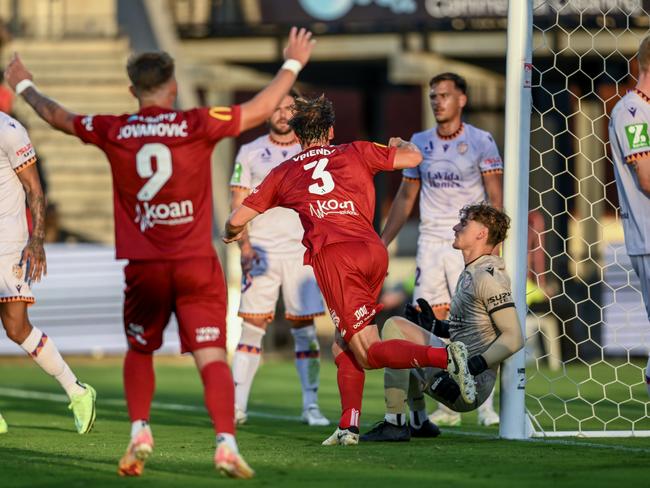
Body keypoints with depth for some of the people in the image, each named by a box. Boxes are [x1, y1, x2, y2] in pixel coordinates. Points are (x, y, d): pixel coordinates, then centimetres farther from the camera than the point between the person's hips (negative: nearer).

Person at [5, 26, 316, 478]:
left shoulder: (113, 132, 0)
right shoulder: (198, 125, -5)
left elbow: (57, 116, 17)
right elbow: (261, 109, 4)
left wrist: (24, 86, 36)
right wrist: (293, 64, 18)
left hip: (143, 266, 2)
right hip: (196, 263, -2)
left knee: (139, 351, 22)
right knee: (212, 355, -5)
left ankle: (140, 431, 10)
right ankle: (227, 443, -18)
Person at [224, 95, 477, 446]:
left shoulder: (283, 173, 20)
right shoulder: (355, 153, 20)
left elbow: (237, 219, 23)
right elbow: (413, 157, 17)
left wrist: (231, 234, 48)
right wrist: (400, 144, 41)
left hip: (332, 256, -3)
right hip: (373, 251, 3)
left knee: (368, 353, -7)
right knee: (344, 346, 18)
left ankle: (445, 357, -31)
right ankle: (348, 426, 4)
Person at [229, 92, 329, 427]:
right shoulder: (250, 153, 8)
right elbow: (237, 203, 4)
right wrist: (245, 245, -9)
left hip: (301, 251, 1)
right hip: (260, 251, -1)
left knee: (305, 329, -2)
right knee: (252, 327, -5)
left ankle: (311, 406, 3)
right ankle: (237, 407, -4)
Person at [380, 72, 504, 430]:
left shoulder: (480, 142, -1)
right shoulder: (420, 143, 12)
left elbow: (495, 197, -6)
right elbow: (405, 197, 18)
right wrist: (381, 243, 15)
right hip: (430, 242, 4)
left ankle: (485, 405, -7)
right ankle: (448, 406, 3)